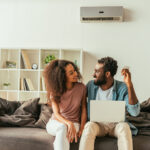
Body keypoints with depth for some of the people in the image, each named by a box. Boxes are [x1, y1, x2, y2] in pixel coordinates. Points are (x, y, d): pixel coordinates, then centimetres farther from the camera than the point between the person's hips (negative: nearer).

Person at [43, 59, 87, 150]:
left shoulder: (81, 87, -5)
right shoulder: (55, 91, -9)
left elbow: (84, 109, 0)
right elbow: (56, 114, -19)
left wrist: (81, 128, -14)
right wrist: (69, 123, -40)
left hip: (74, 123, 0)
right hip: (56, 123, 0)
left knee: (64, 132, -36)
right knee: (63, 127, -37)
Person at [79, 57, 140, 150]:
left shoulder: (122, 88, -9)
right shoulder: (91, 85, 2)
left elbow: (135, 112, -21)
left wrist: (129, 85, -29)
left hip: (116, 125, -1)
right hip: (97, 124, 2)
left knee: (124, 127, -34)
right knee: (89, 126, -32)